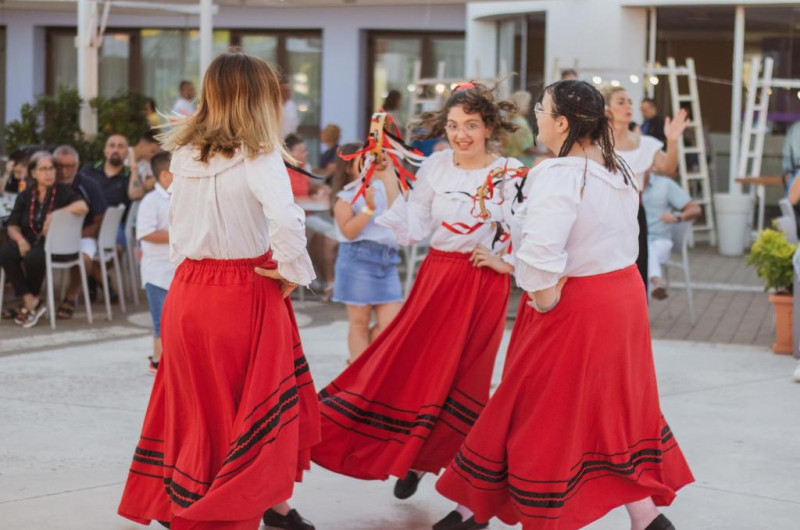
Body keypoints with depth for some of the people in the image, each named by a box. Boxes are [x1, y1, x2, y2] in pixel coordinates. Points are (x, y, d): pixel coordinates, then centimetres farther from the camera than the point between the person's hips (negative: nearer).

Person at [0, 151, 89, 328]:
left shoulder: (63, 191, 0)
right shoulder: (25, 196, 11)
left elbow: (83, 207, -19)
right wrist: (20, 240, -13)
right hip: (29, 243, 4)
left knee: (33, 257, -35)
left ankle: (29, 302, -9)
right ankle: (32, 302, -25)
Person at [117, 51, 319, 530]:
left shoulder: (184, 153, 5)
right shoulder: (258, 157, -14)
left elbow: (177, 235, 11)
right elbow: (286, 222, -25)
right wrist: (293, 274, -15)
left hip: (187, 289, 6)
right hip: (246, 293, -6)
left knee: (194, 401, 17)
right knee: (258, 404, 6)